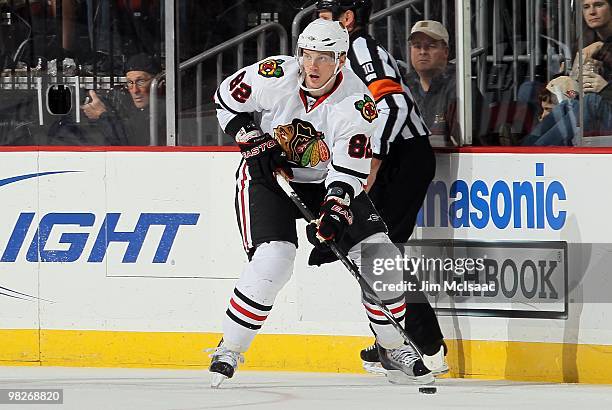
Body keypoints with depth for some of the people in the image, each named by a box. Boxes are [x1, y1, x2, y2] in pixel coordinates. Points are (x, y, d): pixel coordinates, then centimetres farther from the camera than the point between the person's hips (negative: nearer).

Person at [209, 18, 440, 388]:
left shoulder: (357, 104, -21)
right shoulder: (274, 76, -21)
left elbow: (350, 170, -21)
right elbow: (227, 98, -4)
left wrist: (335, 213, -36)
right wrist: (254, 142, -14)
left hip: (328, 181, 2)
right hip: (267, 175, -2)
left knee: (377, 252, -9)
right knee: (273, 260, -24)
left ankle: (395, 348, 11)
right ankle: (228, 351, -10)